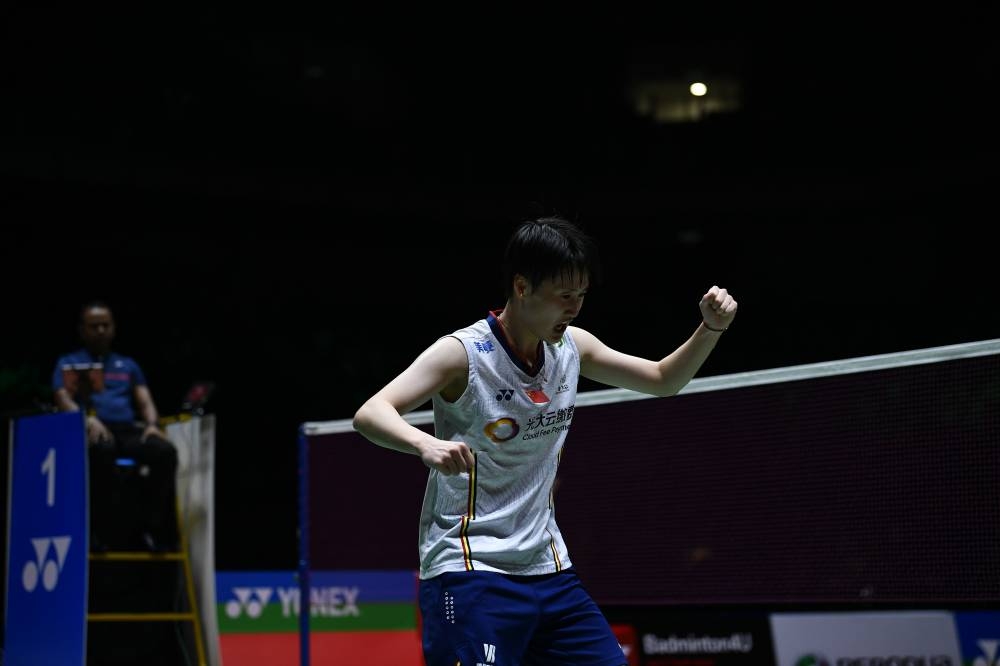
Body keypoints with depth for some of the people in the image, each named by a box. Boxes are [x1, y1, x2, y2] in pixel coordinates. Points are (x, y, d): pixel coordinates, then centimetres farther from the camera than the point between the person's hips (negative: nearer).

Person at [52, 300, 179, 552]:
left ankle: (149, 527, -30)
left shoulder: (128, 365, 28)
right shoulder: (69, 363, 18)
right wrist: (88, 420, -20)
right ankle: (100, 528, -32)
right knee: (103, 450, -42)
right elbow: (63, 399, 1)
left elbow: (145, 401, 18)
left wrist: (152, 424, -6)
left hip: (128, 429, 3)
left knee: (165, 451, -31)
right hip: (93, 431, -3)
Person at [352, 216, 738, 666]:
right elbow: (369, 414, -24)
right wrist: (427, 444, -44)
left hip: (549, 569, 7)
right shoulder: (463, 352, -14)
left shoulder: (572, 346, 5)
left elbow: (662, 379, 19)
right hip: (469, 572, -7)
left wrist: (711, 328, 2)